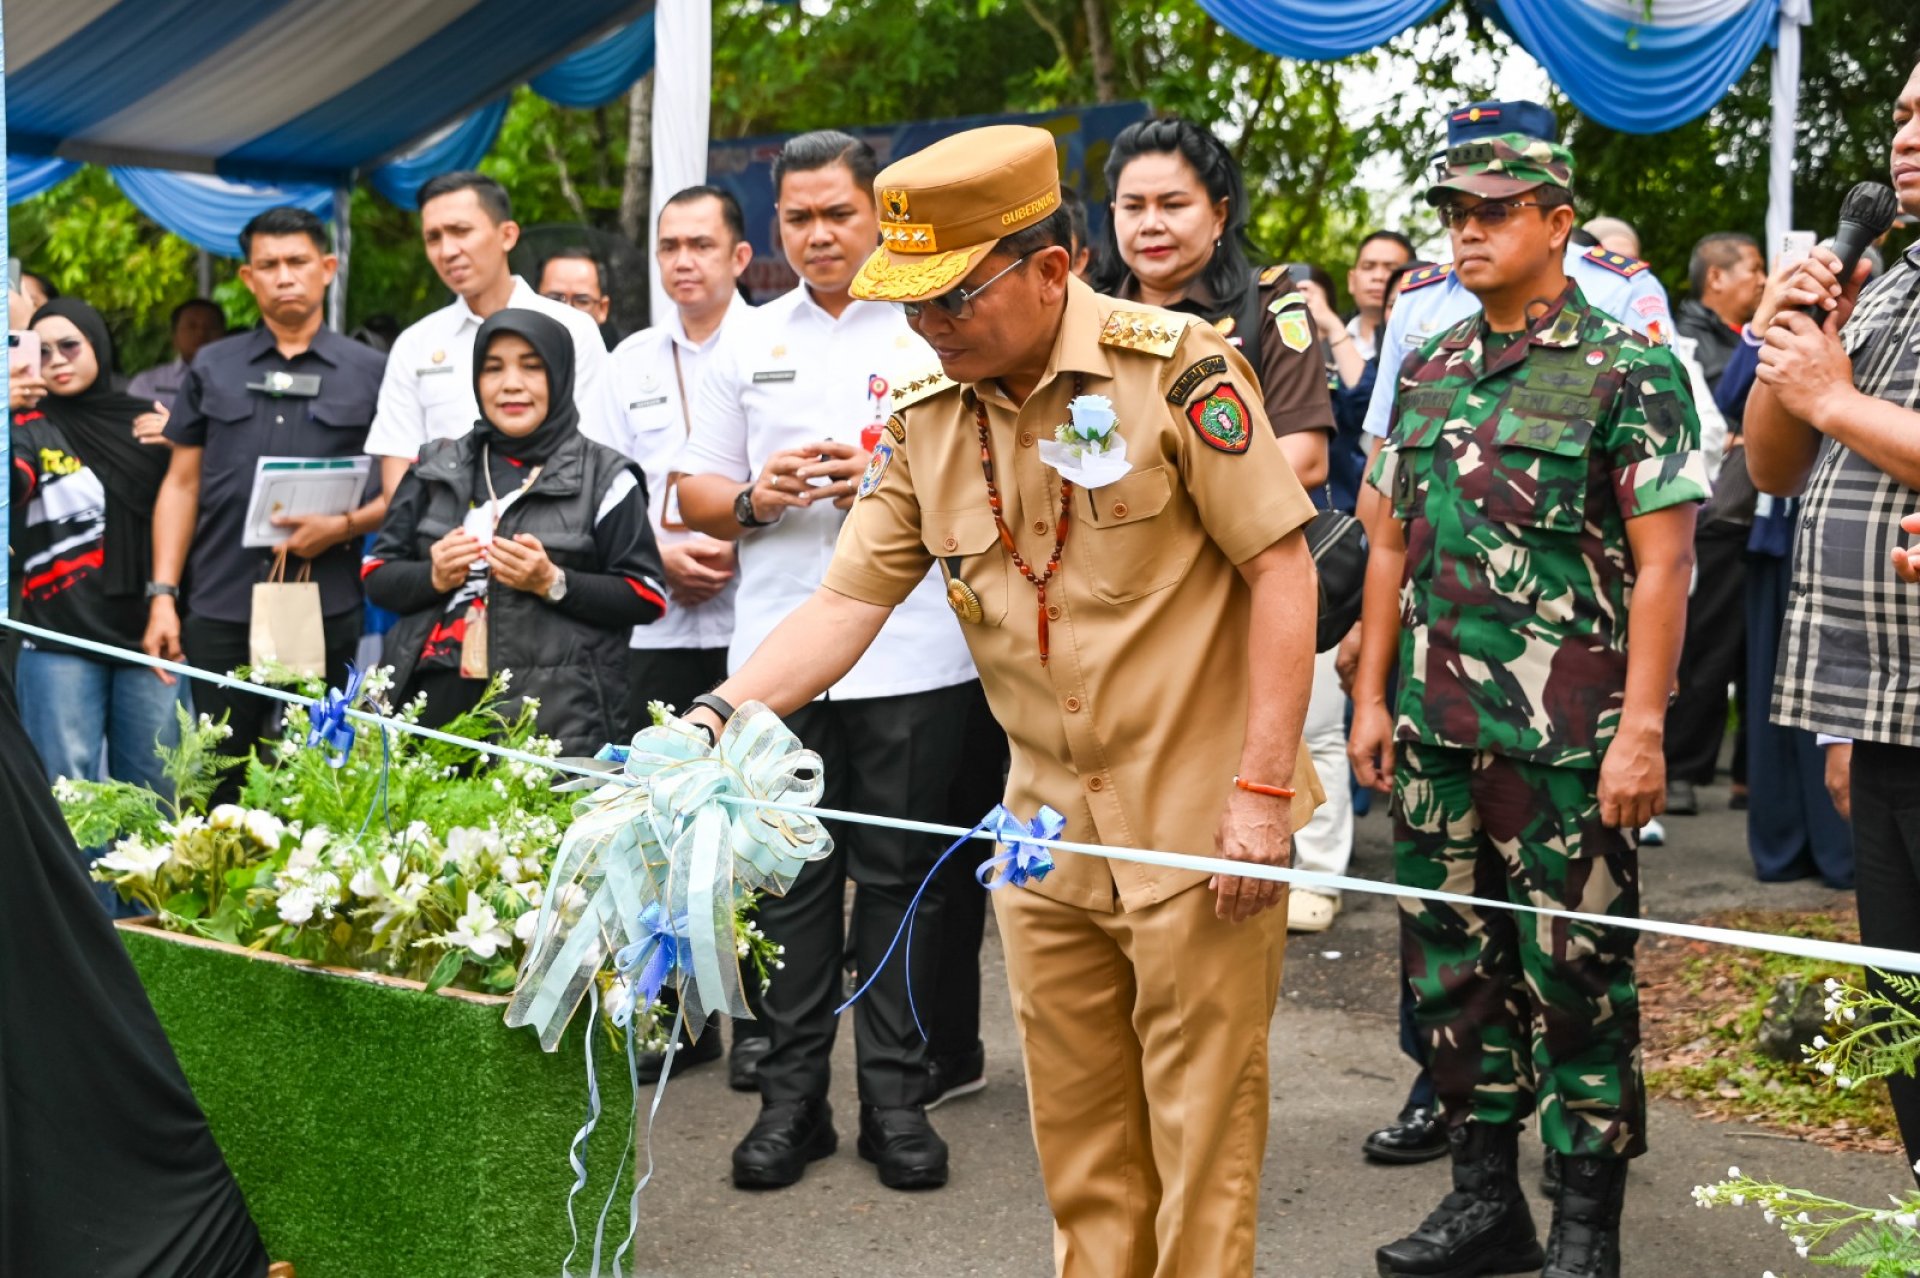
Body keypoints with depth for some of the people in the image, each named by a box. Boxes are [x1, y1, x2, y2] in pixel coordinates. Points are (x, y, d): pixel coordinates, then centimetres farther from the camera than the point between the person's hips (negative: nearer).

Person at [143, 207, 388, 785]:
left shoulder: (370, 372, 7)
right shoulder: (211, 368, 12)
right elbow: (181, 485, 11)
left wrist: (344, 525, -16)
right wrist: (162, 596, 3)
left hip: (327, 612, -1)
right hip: (220, 612, 2)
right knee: (219, 779, 6)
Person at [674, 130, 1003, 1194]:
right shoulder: (748, 342, 15)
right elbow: (694, 491, 16)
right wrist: (755, 497, -6)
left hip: (914, 656, -2)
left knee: (901, 877, 3)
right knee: (790, 876, 5)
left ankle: (897, 1096, 12)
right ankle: (790, 1096, 14)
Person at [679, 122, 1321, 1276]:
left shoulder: (1176, 369, -12)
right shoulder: (926, 418, 4)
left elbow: (1283, 568, -12)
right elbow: (848, 602, 3)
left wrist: (1261, 789, -16)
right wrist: (716, 717, -11)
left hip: (1200, 822, -5)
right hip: (1047, 825, 5)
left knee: (1202, 1126, 4)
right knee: (1077, 1133, 16)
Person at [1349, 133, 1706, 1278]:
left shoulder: (1629, 371, -6)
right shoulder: (1429, 374, 12)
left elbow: (1663, 564, -10)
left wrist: (1641, 730, -15)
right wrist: (1371, 697, 12)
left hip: (1568, 745, -6)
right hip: (1436, 733, 6)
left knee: (1575, 975, 2)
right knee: (1454, 966, 13)